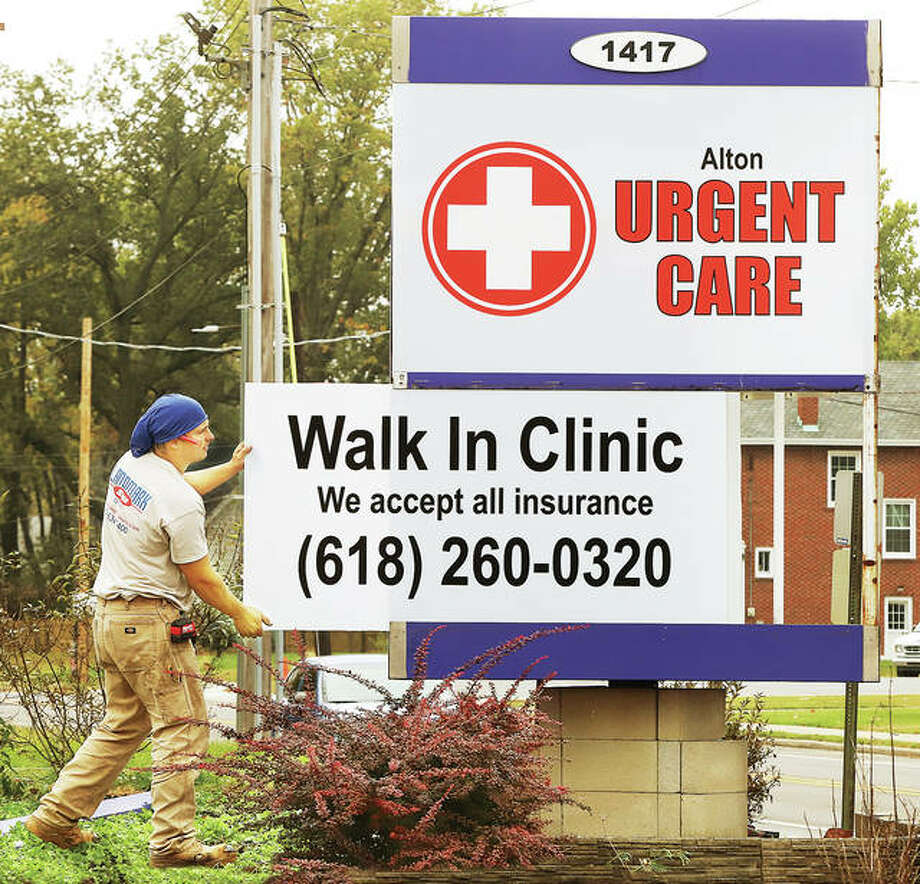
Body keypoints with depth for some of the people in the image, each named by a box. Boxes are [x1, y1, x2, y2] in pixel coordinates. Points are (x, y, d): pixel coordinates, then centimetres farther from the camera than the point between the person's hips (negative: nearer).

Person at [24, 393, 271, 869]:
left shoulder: (130, 465, 6)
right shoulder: (180, 504, -21)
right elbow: (200, 578, -11)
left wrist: (230, 467, 34)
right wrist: (240, 614, 4)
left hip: (108, 615, 9)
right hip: (150, 621, -9)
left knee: (125, 724, 18)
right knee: (182, 728, -3)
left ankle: (56, 816, 18)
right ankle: (173, 841, -6)